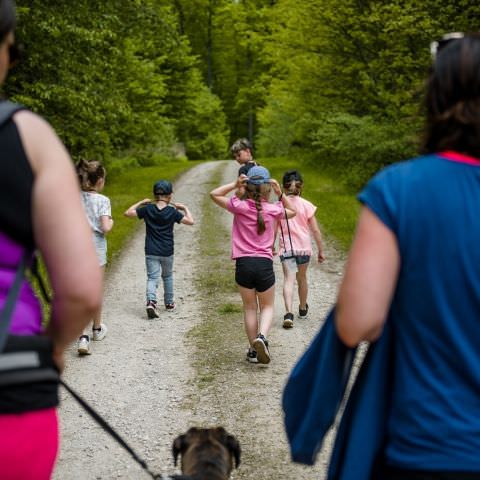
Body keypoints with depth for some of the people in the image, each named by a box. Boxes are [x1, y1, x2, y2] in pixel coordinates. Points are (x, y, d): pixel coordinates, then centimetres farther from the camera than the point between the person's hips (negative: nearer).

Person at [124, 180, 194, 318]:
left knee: (152, 278, -2)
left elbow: (128, 212, 0)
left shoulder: (147, 209, -6)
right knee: (167, 276, 21)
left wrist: (141, 202, 11)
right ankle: (169, 302, 32)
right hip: (167, 252, 0)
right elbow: (190, 221, -7)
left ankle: (151, 301, -26)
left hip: (151, 252, 0)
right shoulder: (172, 212, -9)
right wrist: (185, 208, 8)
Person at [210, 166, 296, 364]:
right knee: (267, 307, 14)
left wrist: (235, 184, 0)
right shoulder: (273, 209, 1)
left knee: (249, 308, 14)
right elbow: (292, 211, 23)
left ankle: (253, 350, 16)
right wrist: (280, 193, 11)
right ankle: (262, 336, -14)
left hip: (243, 263, 0)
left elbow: (214, 194, 10)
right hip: (265, 264, 0)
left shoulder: (240, 207, -3)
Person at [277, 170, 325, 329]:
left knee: (289, 280, -9)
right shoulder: (306, 205, -2)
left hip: (286, 248, -2)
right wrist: (321, 250, 8)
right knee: (302, 278, 21)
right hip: (304, 247, 2)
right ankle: (303, 309, 41)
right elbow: (316, 230, -1)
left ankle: (288, 313, -29)